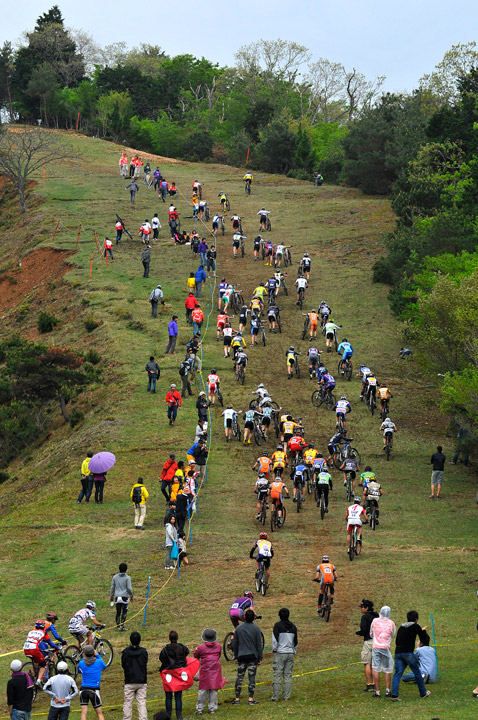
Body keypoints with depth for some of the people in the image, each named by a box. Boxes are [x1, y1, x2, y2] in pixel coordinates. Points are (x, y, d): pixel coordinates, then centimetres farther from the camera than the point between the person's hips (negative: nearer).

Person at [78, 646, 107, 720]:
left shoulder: (81, 663, -4)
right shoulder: (98, 662, -6)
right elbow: (104, 666, 18)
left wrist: (83, 658, 18)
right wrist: (97, 655, 19)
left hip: (83, 689, 1)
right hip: (94, 690, -1)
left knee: (84, 713, 1)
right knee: (99, 714, 8)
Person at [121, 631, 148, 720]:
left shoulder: (125, 652, -8)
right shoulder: (144, 652, -5)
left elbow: (123, 665, 2)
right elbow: (145, 664, 4)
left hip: (129, 681, -1)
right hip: (142, 681, 1)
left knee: (127, 702, 7)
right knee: (142, 702, 4)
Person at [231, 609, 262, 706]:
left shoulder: (239, 629, 2)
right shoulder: (256, 629, -5)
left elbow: (234, 644, 7)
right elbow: (259, 645, -3)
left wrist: (236, 656, 18)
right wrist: (260, 658, 3)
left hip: (241, 657, 2)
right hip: (252, 656, -2)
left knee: (239, 677, 6)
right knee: (252, 677, 1)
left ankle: (237, 698, 5)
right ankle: (251, 699, -1)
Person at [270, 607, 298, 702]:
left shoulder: (278, 625, -6)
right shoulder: (293, 626, 10)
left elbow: (275, 639, -10)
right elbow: (296, 642, 14)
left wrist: (274, 651, -1)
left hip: (280, 653, -5)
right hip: (290, 653, 5)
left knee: (277, 675, -4)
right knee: (288, 675, 7)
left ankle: (275, 697, -5)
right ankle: (287, 696, 6)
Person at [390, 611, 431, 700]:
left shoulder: (401, 628, 19)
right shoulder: (416, 626, 3)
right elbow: (425, 638, 9)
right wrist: (423, 631, 28)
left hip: (398, 653, 4)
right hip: (408, 653, -4)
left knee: (397, 673, 1)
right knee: (417, 673, 10)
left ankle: (394, 694, -13)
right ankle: (423, 693, 22)